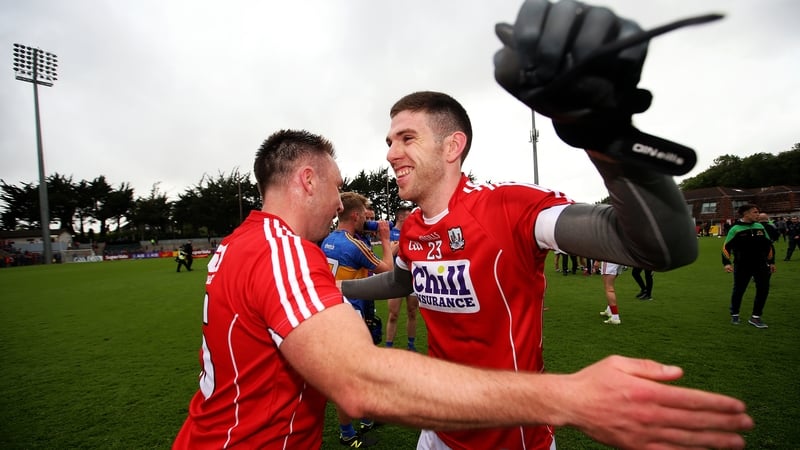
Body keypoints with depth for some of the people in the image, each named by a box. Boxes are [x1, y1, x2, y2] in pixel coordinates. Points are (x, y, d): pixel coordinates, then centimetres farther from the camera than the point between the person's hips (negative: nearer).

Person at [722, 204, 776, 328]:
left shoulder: (760, 227, 6)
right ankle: (734, 315, 24)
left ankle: (755, 317, 14)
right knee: (738, 291, 5)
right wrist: (726, 263, -17)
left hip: (761, 265, 4)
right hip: (742, 266, -4)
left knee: (763, 290, 1)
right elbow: (726, 247, -9)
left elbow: (769, 245, 15)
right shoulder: (735, 229, -9)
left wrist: (771, 262, 16)